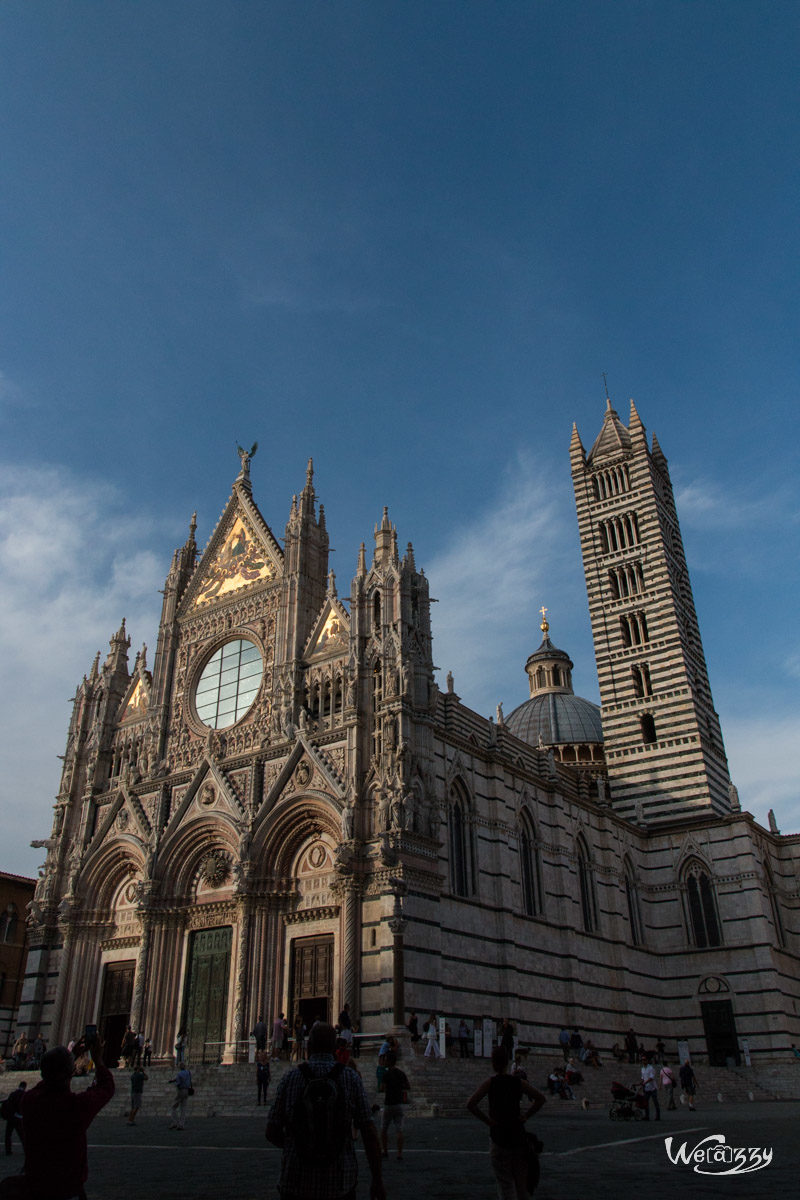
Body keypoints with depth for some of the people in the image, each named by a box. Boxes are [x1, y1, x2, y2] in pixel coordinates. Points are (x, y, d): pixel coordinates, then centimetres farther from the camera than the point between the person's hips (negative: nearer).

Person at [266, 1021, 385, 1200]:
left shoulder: (291, 1078, -4)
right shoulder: (351, 1078, -4)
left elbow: (271, 1132, 1)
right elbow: (369, 1133, -6)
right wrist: (377, 1180, 1)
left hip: (297, 1185, 0)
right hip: (338, 1185, 0)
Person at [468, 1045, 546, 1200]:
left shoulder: (490, 1082, -9)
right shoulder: (519, 1082, -1)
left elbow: (470, 1104, -18)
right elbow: (540, 1098, -1)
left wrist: (487, 1120, -10)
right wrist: (525, 1116, 3)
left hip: (499, 1134, -3)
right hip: (518, 1133, 3)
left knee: (505, 1181, 4)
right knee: (520, 1179, 18)